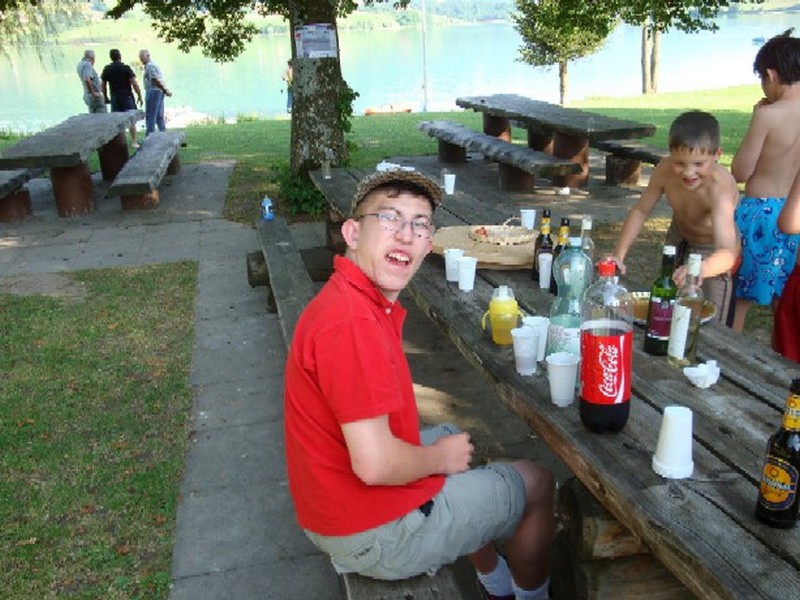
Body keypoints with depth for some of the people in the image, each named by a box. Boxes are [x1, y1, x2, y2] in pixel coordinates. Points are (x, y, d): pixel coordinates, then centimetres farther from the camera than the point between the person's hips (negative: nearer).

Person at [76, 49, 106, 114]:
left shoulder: (81, 64, 12)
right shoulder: (87, 64, -15)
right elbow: (87, 80, -27)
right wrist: (93, 93, -21)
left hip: (87, 95, 10)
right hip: (95, 96, -10)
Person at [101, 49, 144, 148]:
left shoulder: (106, 69, 2)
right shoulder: (126, 68, -10)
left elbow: (103, 85, 8)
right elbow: (135, 84, -14)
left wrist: (106, 97, 20)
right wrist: (139, 96, -4)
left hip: (114, 97, 4)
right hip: (127, 96, -4)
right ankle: (134, 142, 3)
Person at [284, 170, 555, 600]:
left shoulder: (355, 299, 1)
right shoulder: (353, 322, -30)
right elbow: (374, 463, -32)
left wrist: (443, 448, 4)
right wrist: (440, 458, -13)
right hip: (372, 533, -9)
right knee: (538, 484, 9)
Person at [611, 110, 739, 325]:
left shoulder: (720, 187, -40)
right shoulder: (665, 169, -27)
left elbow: (727, 252, -50)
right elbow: (641, 211, -12)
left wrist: (700, 269, -72)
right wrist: (619, 255, -21)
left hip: (713, 252, -4)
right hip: (679, 240, 5)